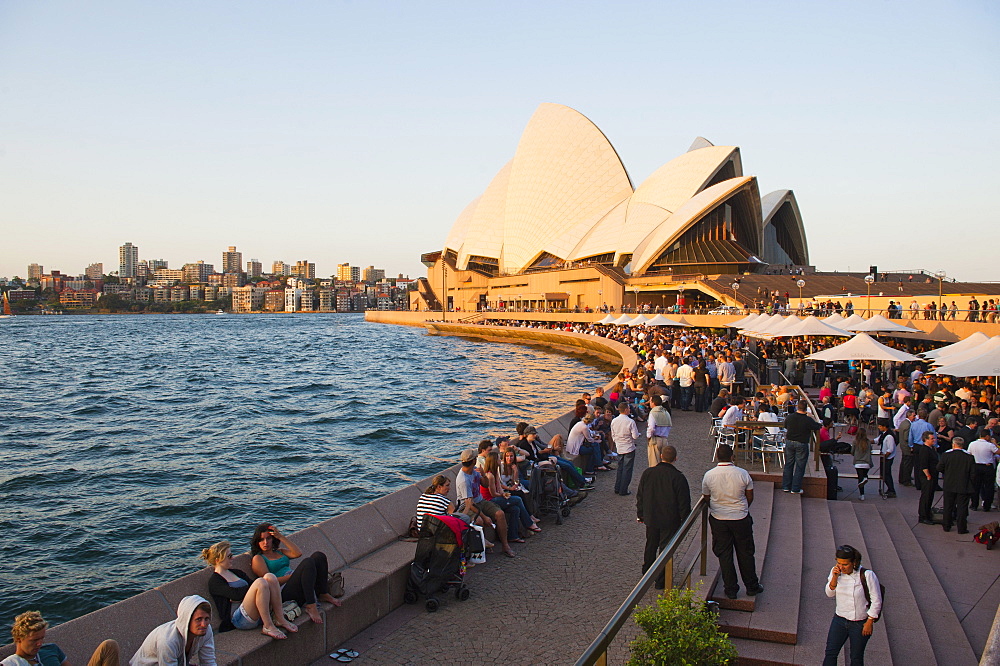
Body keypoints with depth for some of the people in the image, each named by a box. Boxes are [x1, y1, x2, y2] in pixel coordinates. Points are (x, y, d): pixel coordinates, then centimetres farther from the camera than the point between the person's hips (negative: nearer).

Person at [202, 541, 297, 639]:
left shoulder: (236, 572, 26)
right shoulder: (214, 581, 2)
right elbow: (236, 594, -14)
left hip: (257, 614, 7)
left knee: (270, 577, -16)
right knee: (260, 582, -30)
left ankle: (280, 619, -16)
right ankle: (268, 627, -26)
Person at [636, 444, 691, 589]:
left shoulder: (648, 473, -5)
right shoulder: (678, 477, -17)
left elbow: (640, 496, 4)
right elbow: (684, 503, -12)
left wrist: (640, 515, 17)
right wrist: (684, 521, 0)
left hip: (650, 518, 4)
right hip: (670, 521, -4)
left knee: (650, 545, 22)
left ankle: (647, 570, 39)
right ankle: (661, 581, 14)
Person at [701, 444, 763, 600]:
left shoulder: (708, 475, -11)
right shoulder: (743, 474, -13)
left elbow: (707, 498, 2)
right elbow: (750, 497, 0)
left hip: (718, 519, 0)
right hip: (741, 519, 0)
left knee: (724, 554, 12)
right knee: (745, 553, 15)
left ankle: (731, 589, 19)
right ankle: (752, 586, 28)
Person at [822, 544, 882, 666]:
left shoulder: (867, 575, -19)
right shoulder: (836, 571, -5)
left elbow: (876, 600, -11)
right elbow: (830, 594, 0)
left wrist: (869, 622, -10)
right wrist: (835, 577, -16)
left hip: (860, 624, -4)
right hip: (840, 619, 4)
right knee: (830, 653, 3)